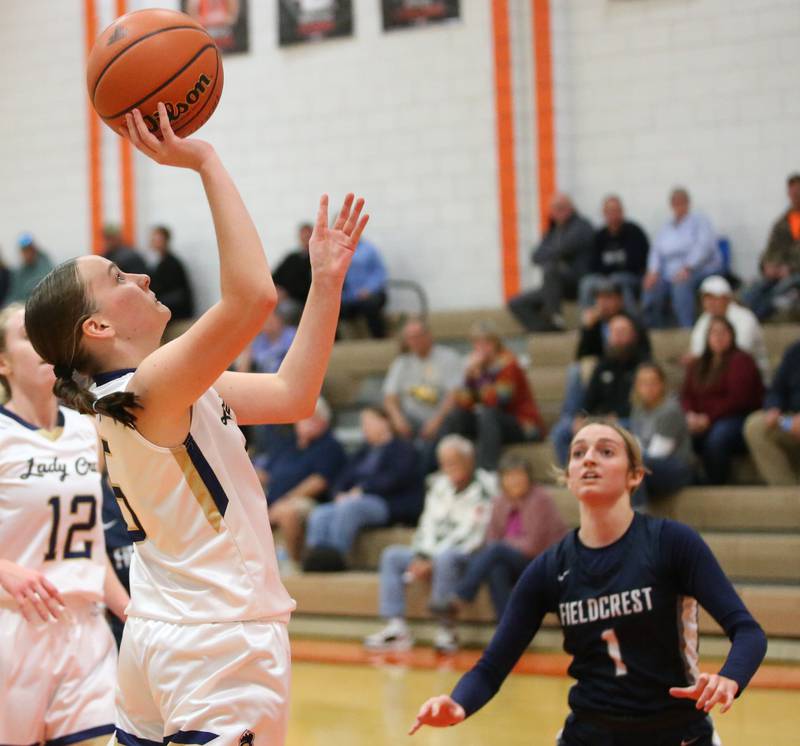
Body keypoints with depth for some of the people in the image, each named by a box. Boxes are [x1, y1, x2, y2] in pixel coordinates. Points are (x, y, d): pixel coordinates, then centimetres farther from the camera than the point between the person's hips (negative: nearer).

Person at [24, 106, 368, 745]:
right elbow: (253, 296, -30)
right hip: (222, 644, -10)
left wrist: (328, 279, 8)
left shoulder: (172, 389, 11)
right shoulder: (152, 387, -17)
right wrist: (206, 163, -24)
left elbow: (293, 394, 11)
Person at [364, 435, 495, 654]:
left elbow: (472, 535, -17)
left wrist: (432, 563, -19)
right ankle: (396, 627, -17)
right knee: (391, 555, -6)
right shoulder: (439, 484, 11)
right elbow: (429, 524, 10)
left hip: (471, 555, -8)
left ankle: (446, 629, -29)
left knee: (445, 558, -37)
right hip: (435, 553, 8)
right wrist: (421, 558, -8)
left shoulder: (485, 487, -12)